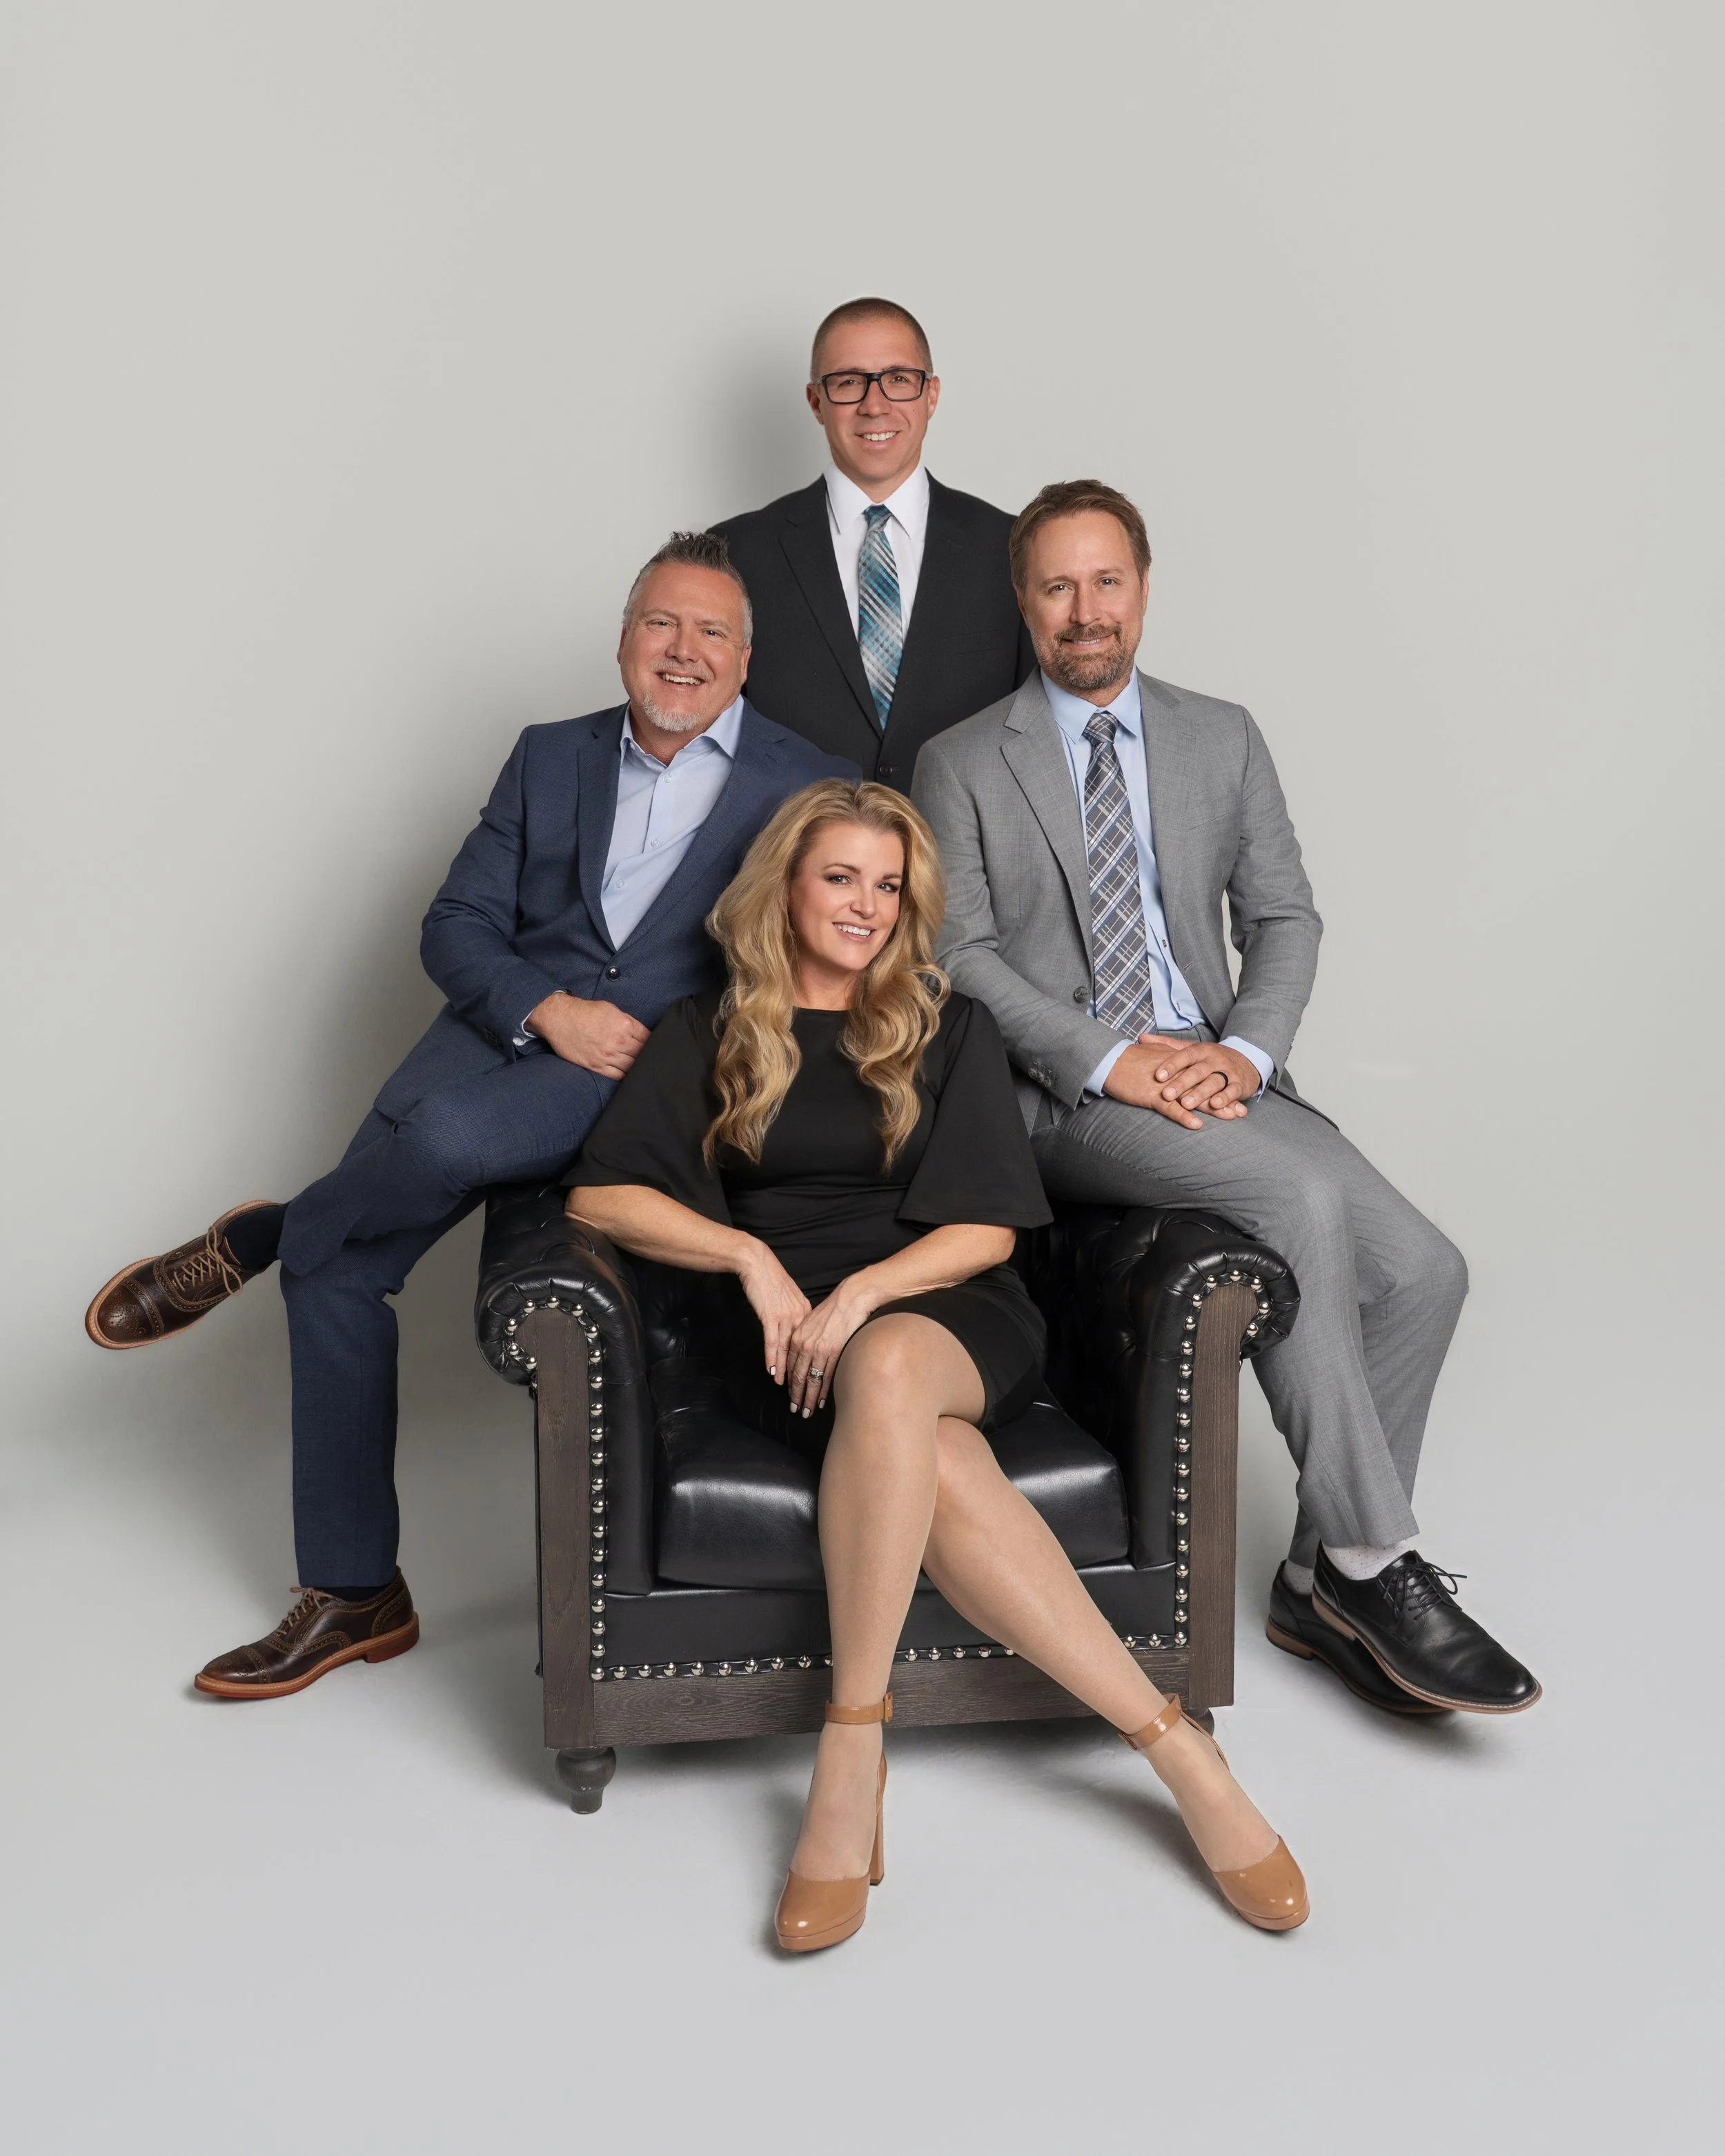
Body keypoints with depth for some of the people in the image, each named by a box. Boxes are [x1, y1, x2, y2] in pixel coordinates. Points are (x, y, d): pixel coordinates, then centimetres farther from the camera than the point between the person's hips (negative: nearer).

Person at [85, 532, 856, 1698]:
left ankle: (258, 1237, 0)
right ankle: (354, 1595, 5)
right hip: (511, 1029, 4)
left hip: (653, 1071, -4)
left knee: (450, 1135, -34)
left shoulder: (811, 788, 6)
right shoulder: (550, 758, 16)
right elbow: (455, 929, 10)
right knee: (335, 1272, -11)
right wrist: (547, 1009, -9)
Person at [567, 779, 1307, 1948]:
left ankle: (852, 1752, -31)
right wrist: (752, 1257, -9)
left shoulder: (952, 1029, 15)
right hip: (794, 1338, 0)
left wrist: (862, 1294, -11)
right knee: (941, 1468, -35)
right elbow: (600, 1194, 4)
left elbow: (990, 1228, 5)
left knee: (888, 1370, -39)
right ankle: (1180, 1752, -28)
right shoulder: (709, 1032, 15)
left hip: (945, 1315, 0)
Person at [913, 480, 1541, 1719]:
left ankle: (1325, 1579, 1)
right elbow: (960, 955, -3)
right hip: (1065, 1097, -4)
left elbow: (1284, 918, 11)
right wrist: (1108, 1058, -16)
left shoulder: (1223, 740, 16)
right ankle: (1373, 1561, -18)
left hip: (1221, 1075, 4)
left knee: (1421, 1269, -16)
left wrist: (1246, 1050, -8)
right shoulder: (964, 765, 6)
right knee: (1301, 1195, -31)